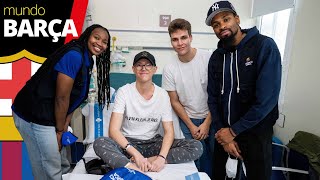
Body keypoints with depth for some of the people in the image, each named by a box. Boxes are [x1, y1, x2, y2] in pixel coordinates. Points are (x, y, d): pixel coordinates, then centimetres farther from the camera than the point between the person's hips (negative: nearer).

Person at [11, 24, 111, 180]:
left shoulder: (87, 61, 8)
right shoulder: (74, 55, -21)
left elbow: (73, 99, 8)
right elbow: (61, 98, -20)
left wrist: (64, 127, 2)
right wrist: (60, 130, -9)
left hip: (49, 118, 10)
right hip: (34, 118, -9)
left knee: (63, 166, 21)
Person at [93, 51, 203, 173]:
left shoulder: (162, 95, -3)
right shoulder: (124, 91, -8)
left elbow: (169, 131, -6)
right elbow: (114, 130, -16)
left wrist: (162, 157, -25)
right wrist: (136, 154, -29)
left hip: (153, 143, 2)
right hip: (127, 142, -2)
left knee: (196, 146, -18)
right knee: (99, 143, -32)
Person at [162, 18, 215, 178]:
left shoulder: (209, 58, -12)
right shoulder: (169, 69, -7)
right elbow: (175, 102, 1)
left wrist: (207, 123, -9)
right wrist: (191, 126, -4)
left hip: (212, 117, 0)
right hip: (188, 120, 1)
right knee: (198, 160, -2)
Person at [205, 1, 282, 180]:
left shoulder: (265, 46, -15)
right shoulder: (216, 57, 2)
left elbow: (267, 98, -21)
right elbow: (213, 98, 3)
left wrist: (233, 131, -16)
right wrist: (222, 130, -7)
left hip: (256, 132, -4)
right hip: (224, 132, 5)